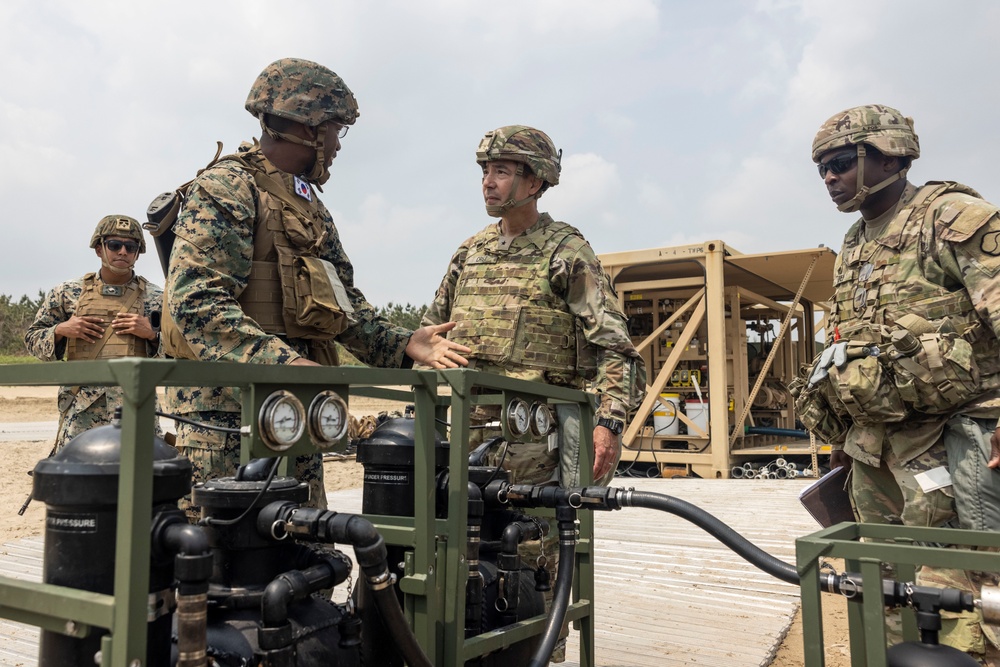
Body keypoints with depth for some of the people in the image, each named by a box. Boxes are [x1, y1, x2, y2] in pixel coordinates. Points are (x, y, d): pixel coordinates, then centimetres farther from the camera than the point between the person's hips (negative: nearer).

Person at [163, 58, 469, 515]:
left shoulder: (310, 206, 21)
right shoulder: (225, 190, -8)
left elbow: (344, 301, 20)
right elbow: (196, 302, -20)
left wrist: (402, 343, 5)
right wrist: (281, 360, -31)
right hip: (229, 414, -8)